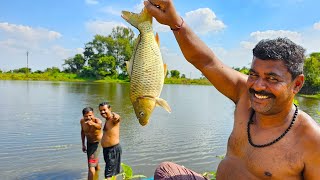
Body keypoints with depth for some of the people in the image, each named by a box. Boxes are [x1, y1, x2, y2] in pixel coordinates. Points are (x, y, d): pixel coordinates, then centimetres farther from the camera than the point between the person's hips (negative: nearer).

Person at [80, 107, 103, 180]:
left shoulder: (97, 121, -30)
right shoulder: (82, 121, -11)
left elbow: (99, 126, -55)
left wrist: (93, 124, -77)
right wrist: (83, 144, 9)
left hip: (97, 143, -6)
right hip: (89, 143, 6)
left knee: (91, 165, -15)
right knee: (95, 163, 24)